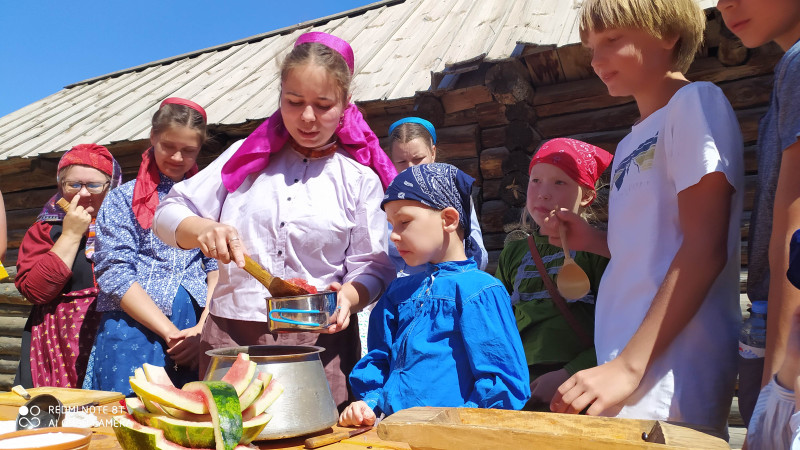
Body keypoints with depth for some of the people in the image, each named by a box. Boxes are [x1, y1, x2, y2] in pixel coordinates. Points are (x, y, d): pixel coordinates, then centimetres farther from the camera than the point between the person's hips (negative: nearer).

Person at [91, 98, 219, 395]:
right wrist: (171, 332, -10)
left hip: (195, 330, 2)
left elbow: (219, 267, 6)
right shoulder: (123, 199, 7)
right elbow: (114, 274, -3)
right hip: (134, 328, -1)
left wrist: (203, 328, -8)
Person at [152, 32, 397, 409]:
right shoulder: (249, 156, 11)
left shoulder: (359, 177, 5)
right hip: (230, 336, 2)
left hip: (319, 344, -1)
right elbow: (169, 213, 9)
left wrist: (348, 297, -19)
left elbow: (374, 266, 2)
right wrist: (203, 230, -13)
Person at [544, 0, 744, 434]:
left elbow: (705, 248, -16)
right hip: (623, 358, 8)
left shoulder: (695, 102, -7)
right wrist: (595, 240, 5)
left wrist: (630, 365, -20)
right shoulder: (631, 144, 16)